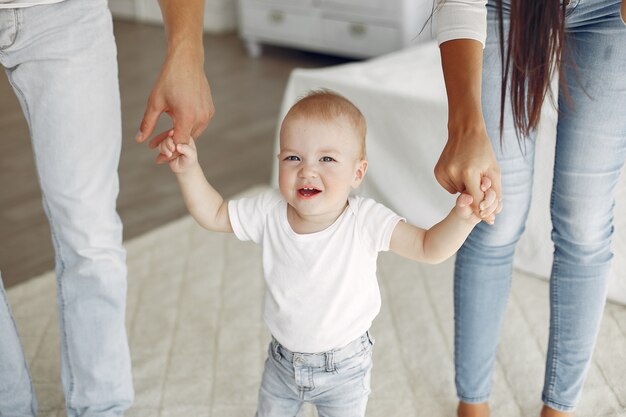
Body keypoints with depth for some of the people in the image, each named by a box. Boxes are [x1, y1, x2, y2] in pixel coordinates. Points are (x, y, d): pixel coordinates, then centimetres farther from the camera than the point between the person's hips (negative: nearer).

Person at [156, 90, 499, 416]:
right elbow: (213, 214, -7)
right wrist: (188, 169, -23)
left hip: (344, 368, -2)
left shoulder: (366, 221, -28)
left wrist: (461, 218, -50)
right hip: (283, 360, 3)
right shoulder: (270, 212, -20)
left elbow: (428, 247, -31)